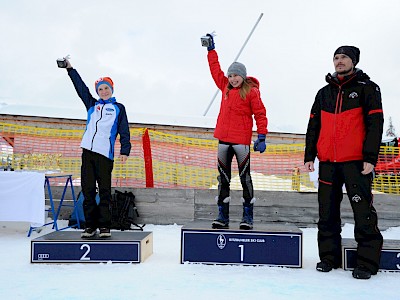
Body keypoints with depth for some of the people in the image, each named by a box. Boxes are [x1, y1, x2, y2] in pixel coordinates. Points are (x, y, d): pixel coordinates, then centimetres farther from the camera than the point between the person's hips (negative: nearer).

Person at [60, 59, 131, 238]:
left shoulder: (118, 108, 11)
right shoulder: (92, 105, 20)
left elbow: (124, 132, 6)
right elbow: (81, 87, 23)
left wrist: (125, 150, -5)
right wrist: (70, 68, 24)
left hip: (105, 153, -4)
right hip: (88, 151, 4)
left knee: (104, 191, -3)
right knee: (88, 190, 2)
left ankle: (104, 226, 3)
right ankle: (90, 225, 8)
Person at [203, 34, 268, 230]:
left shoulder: (251, 91, -3)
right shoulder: (225, 86, 12)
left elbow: (260, 114, -4)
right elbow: (215, 70, 26)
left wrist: (261, 136, -11)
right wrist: (211, 49, 30)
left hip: (242, 140, -6)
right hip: (224, 139, 6)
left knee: (245, 177, -2)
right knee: (223, 178, 7)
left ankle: (247, 216, 5)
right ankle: (222, 215, 14)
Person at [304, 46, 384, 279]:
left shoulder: (367, 88, 3)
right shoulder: (324, 93, 17)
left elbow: (375, 124, -4)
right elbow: (313, 126, 18)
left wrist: (370, 158, -13)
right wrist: (309, 155, 9)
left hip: (356, 161, -5)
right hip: (328, 162, 5)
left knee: (363, 211, -5)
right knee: (327, 212, 8)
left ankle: (367, 262, 3)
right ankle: (329, 257, 19)